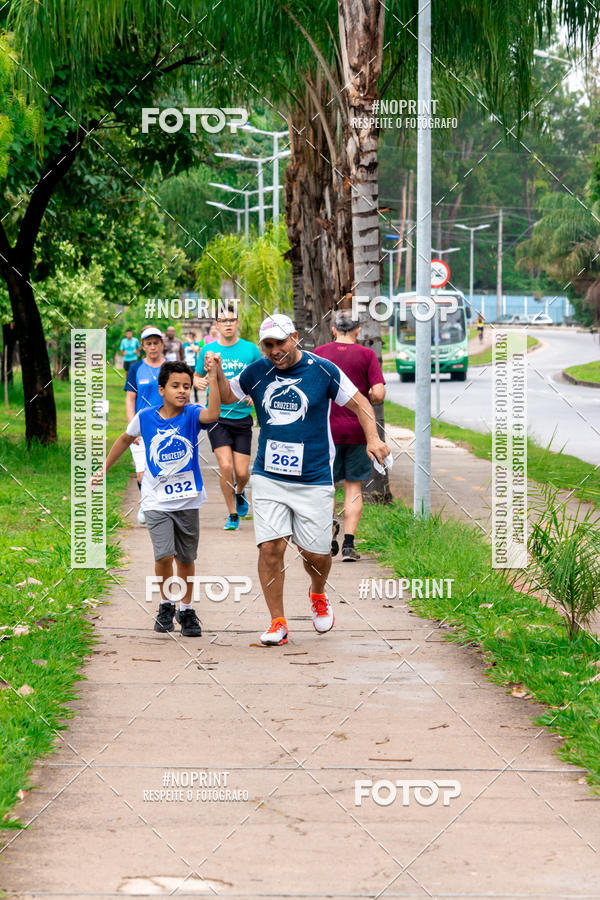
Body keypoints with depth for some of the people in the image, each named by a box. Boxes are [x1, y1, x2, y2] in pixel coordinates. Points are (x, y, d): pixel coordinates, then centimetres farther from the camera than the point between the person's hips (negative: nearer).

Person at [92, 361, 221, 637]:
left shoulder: (191, 414, -8)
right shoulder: (145, 417, -5)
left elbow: (212, 414, -32)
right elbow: (126, 439, 15)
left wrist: (213, 378, -38)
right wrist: (103, 469, 20)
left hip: (188, 499, 1)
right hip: (156, 501, -1)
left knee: (186, 558, 11)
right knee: (164, 555, -15)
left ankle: (186, 610, 29)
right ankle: (165, 605, 9)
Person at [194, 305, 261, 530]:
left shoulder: (250, 350, 0)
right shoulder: (207, 350, 2)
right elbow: (198, 375, 15)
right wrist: (197, 382, -8)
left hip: (242, 417, 0)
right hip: (217, 416, 0)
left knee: (241, 472, -1)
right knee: (226, 467, -13)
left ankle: (240, 492, 36)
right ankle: (232, 514, 4)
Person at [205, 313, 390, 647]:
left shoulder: (323, 370, -4)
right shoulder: (257, 373, 4)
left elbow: (359, 402, 4)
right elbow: (227, 396, 22)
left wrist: (373, 437, -10)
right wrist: (217, 372, 2)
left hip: (314, 480, -2)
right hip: (268, 478, 2)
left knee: (315, 552, 1)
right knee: (270, 547, -10)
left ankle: (318, 594, 36)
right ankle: (278, 623, 1)